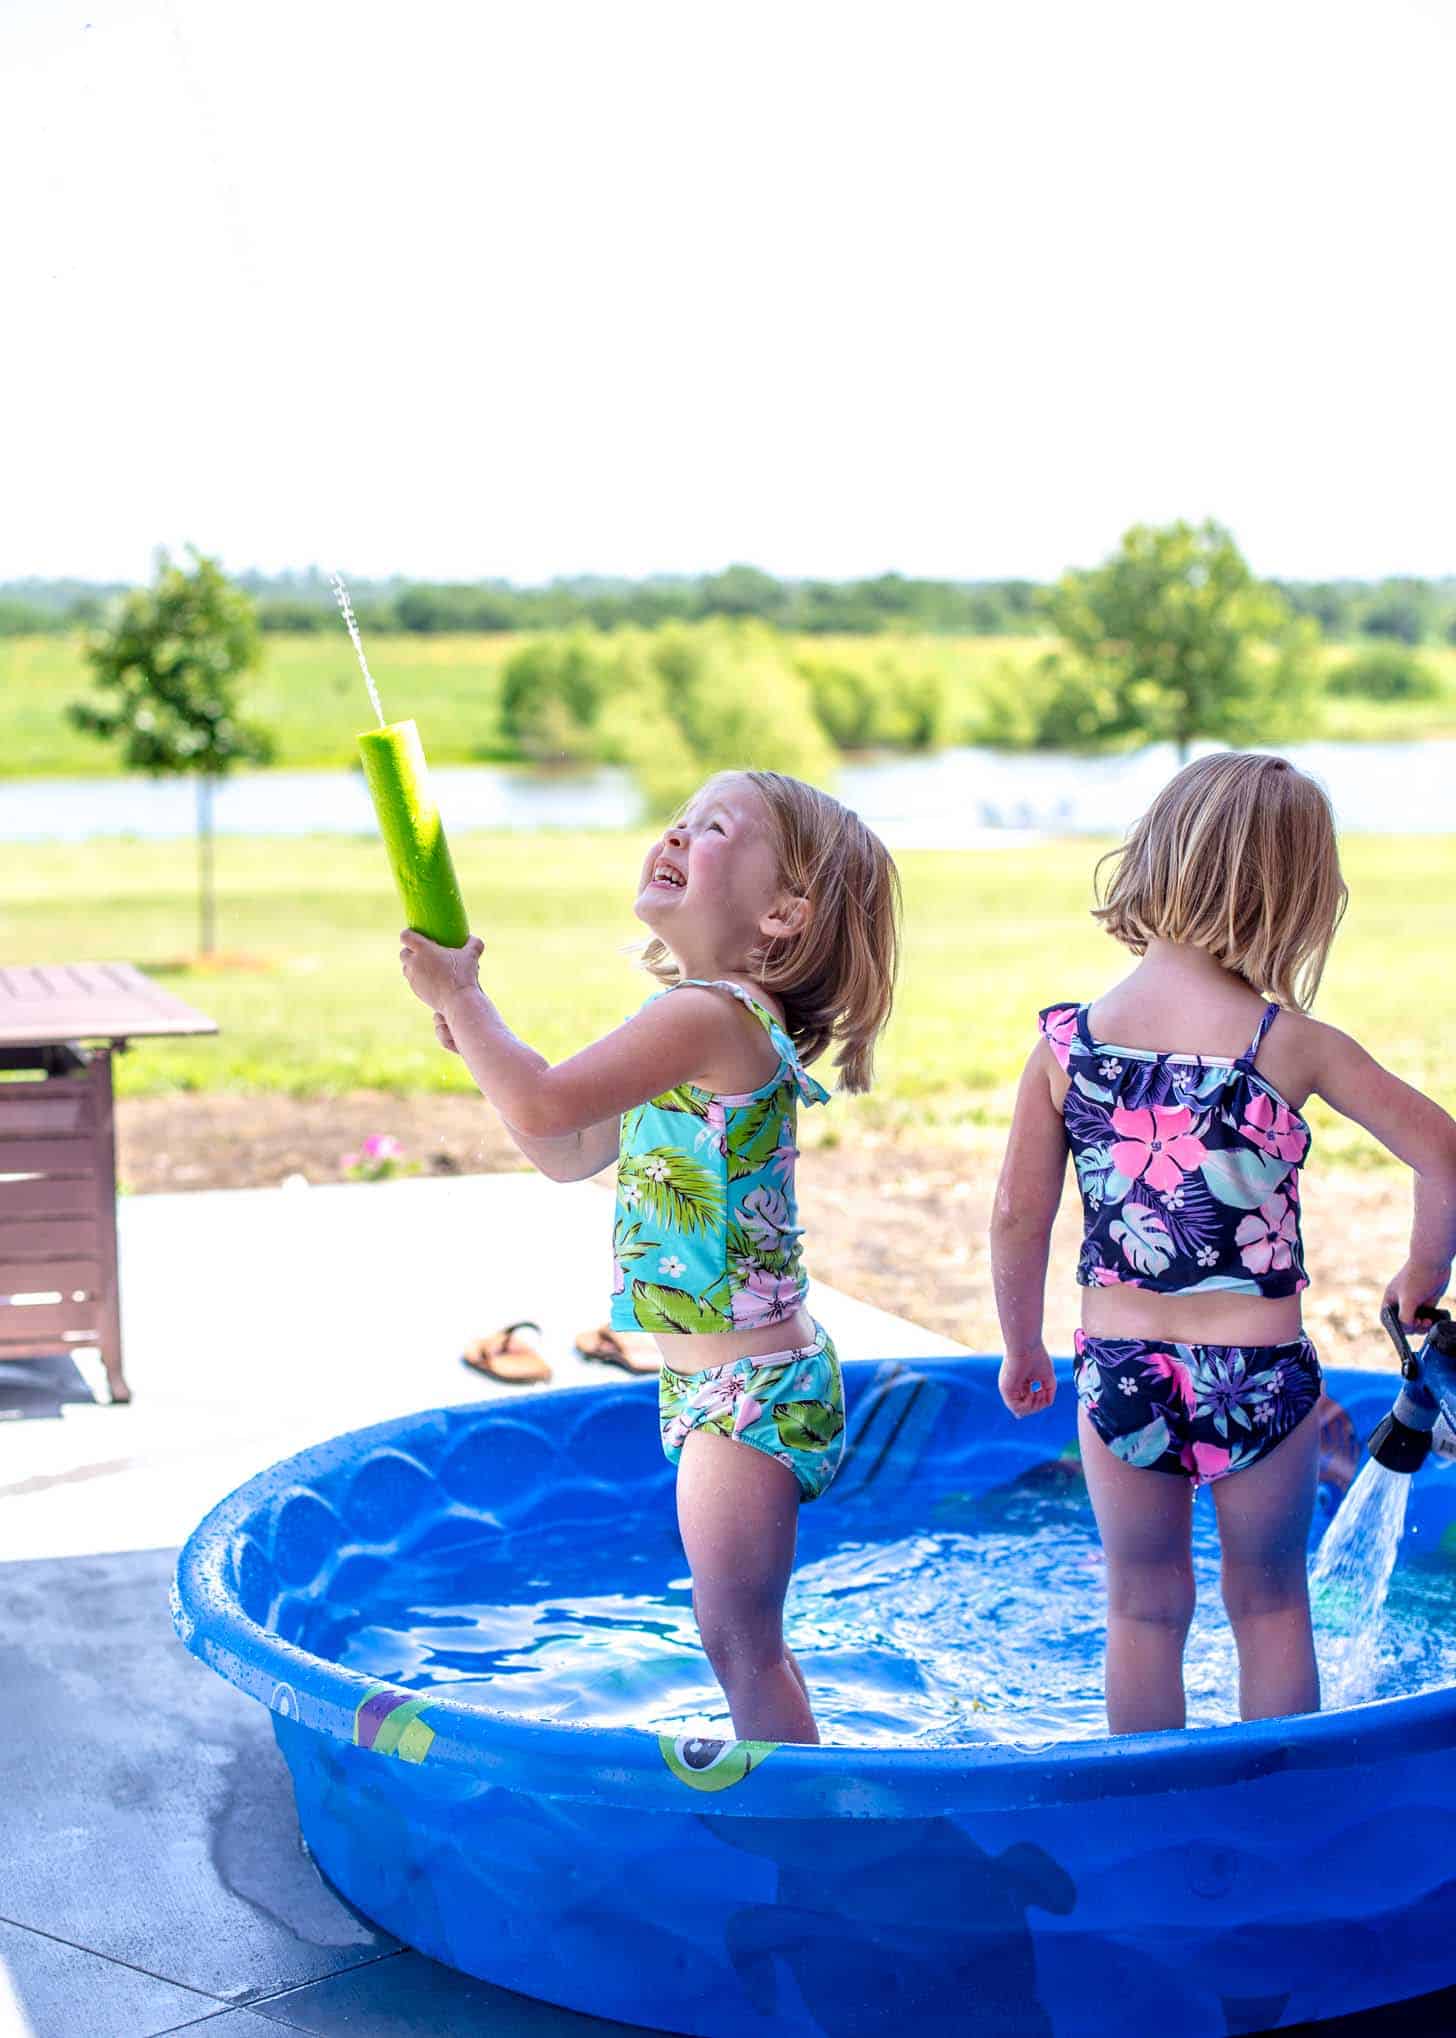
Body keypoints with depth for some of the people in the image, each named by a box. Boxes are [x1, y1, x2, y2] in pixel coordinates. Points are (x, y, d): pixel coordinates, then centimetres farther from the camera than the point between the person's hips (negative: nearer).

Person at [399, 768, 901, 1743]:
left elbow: (543, 1108, -26)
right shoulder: (714, 1023, 12)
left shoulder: (708, 1014, -21)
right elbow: (568, 1155, 18)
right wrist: (479, 1040, 10)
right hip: (732, 1380, 11)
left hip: (749, 1386, -11)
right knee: (744, 1639, 20)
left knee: (740, 1642, -4)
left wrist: (462, 996, -12)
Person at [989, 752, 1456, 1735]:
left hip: (1121, 1370, 1)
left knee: (1144, 1610, 17)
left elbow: (1018, 1219, -2)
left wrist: (1023, 1347, 14)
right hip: (1260, 1374, -1)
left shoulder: (1068, 1041, -6)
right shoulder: (1291, 1042, -10)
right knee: (1272, 1603, 19)